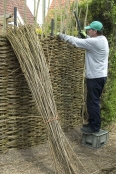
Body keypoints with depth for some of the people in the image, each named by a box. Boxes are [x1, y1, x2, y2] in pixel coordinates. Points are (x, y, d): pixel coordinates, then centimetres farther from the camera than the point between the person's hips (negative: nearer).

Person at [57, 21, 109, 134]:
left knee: (93, 102, -3)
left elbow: (76, 42, -17)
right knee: (92, 101, 17)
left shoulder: (94, 42, -21)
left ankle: (95, 127, 6)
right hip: (99, 76, 10)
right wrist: (86, 36, 19)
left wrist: (62, 36, -6)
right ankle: (92, 123, 27)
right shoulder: (102, 39, 10)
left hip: (95, 77, -10)